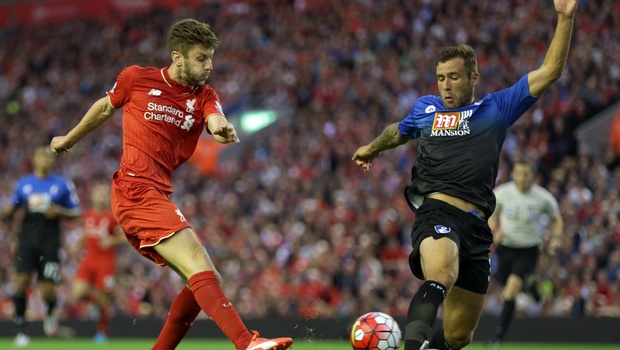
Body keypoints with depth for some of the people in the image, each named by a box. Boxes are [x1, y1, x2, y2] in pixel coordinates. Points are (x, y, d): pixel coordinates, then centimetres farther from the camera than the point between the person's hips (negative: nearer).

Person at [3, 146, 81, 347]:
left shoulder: (63, 185, 5)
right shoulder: (23, 184, 11)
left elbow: (76, 213, 8)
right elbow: (12, 209, 21)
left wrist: (60, 212, -12)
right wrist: (8, 212, -3)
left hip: (50, 242, -1)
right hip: (27, 240, 1)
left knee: (48, 290, -6)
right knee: (21, 281, -13)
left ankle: (51, 313, 30)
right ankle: (21, 329, -3)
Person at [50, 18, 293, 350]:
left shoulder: (204, 96, 10)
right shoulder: (136, 78, 1)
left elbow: (216, 121, -13)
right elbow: (104, 108, 19)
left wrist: (222, 129, -37)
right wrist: (69, 139, 32)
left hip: (158, 197, 7)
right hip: (136, 189, -7)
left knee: (203, 282, 6)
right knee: (202, 270, -23)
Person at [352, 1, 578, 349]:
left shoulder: (497, 108, 16)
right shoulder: (425, 108, 20)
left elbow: (550, 71, 10)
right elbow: (399, 131, 44)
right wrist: (374, 147, 62)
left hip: (476, 225, 2)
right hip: (437, 211, -2)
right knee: (440, 278, -38)